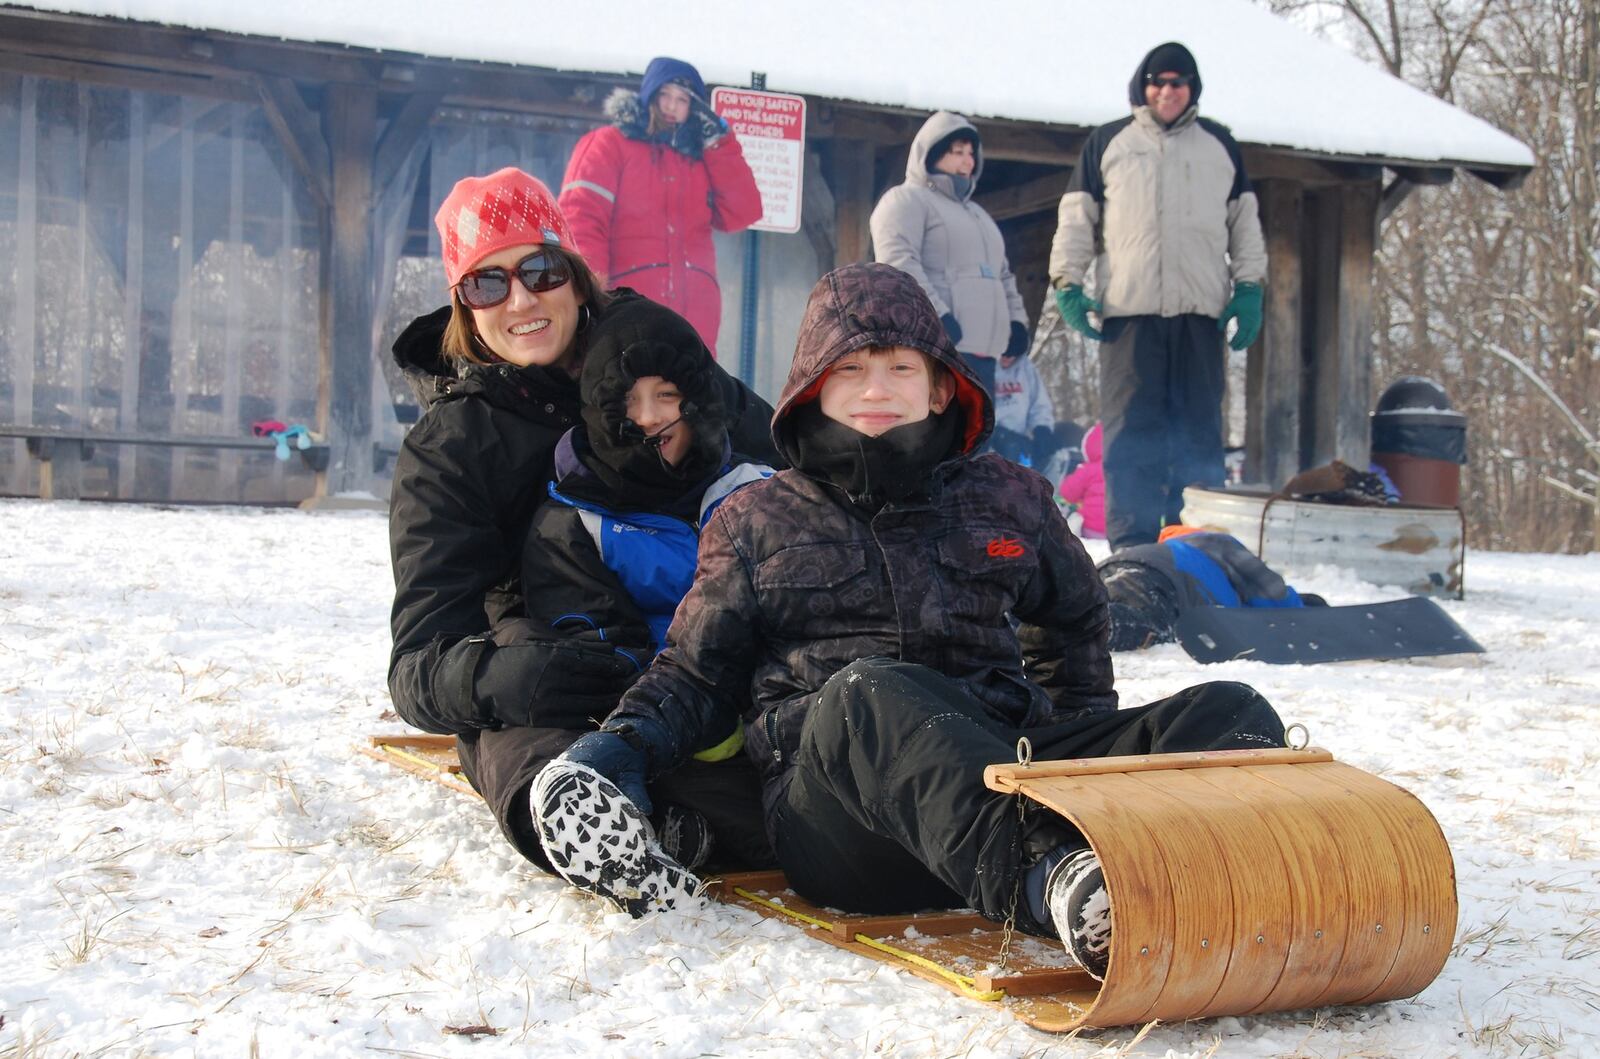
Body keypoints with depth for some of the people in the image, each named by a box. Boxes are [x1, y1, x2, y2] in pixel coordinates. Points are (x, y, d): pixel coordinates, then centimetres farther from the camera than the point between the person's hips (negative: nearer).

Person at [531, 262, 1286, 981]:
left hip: (1007, 761, 3)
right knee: (870, 689, -39)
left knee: (1231, 713, -21)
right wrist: (617, 750, 2)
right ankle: (1057, 881, -66)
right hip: (827, 799, -3)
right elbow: (693, 676, 22)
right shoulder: (757, 520, 21)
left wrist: (1085, 749, 28)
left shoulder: (1009, 499, 25)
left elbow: (1073, 623, 40)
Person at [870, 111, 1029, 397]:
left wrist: (1016, 318, 15)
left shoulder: (976, 212, 31)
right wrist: (935, 314, -24)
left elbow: (1002, 274, 33)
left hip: (981, 350, 9)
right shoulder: (906, 199, 2)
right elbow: (898, 263, -13)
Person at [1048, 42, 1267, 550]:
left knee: (1199, 432, 0)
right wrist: (1067, 282, 0)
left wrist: (1249, 286, 8)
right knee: (1131, 433, -4)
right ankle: (1131, 545, -3)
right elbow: (1077, 218, 11)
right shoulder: (1107, 142, 13)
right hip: (1129, 308, -2)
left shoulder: (1219, 144, 18)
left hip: (1200, 312, 2)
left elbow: (1245, 220, 19)